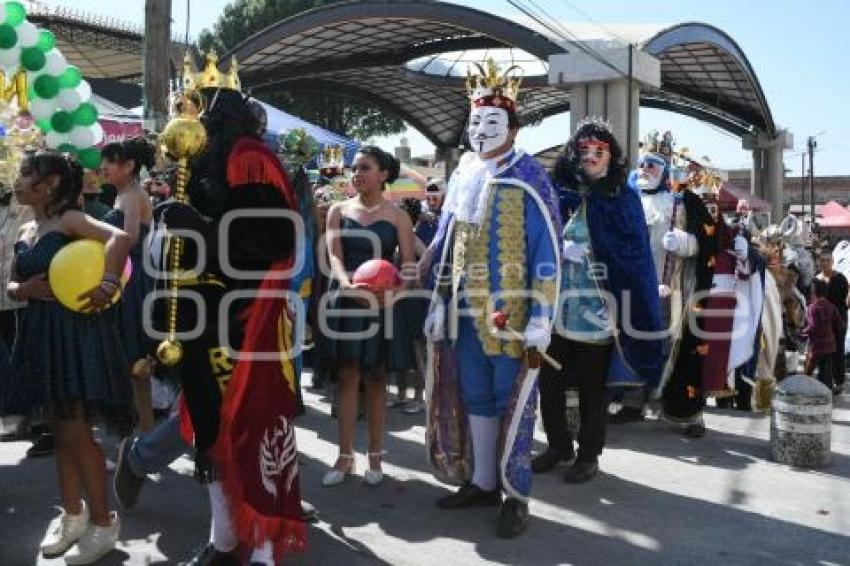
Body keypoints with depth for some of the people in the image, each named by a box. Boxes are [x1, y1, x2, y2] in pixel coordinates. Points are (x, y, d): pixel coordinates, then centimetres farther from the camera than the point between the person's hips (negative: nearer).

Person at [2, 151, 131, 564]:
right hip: (41, 334, 8)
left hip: (75, 330, -8)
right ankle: (73, 514, 28)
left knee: (75, 431, -5)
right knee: (60, 430, 14)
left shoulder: (69, 219, -8)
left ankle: (103, 521, 8)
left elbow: (120, 238, -24)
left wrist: (107, 284, -35)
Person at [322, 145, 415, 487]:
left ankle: (375, 456, 17)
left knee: (376, 379, 7)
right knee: (348, 377, 4)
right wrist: (346, 282, -29)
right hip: (346, 300, 1)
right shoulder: (338, 210, 5)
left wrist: (391, 290, -26)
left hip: (382, 304, -1)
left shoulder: (397, 217, 1)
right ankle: (345, 455, 11)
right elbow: (334, 255, -8)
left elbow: (409, 266, -5)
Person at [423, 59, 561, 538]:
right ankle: (482, 482, 30)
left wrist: (539, 327, -15)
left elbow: (547, 259, -12)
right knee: (474, 400, 15)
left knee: (513, 404, 3)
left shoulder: (530, 181, -8)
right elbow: (444, 245, 15)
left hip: (511, 319, -6)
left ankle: (516, 495, 16)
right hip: (466, 315, 6)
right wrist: (438, 303, 10)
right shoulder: (463, 177, 10)